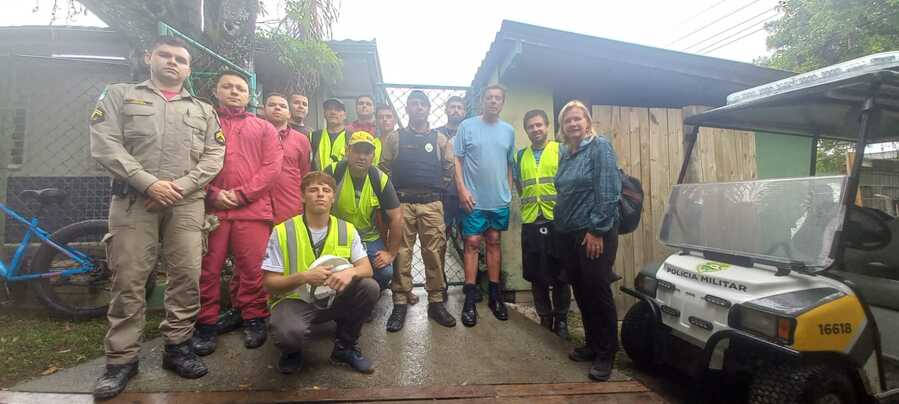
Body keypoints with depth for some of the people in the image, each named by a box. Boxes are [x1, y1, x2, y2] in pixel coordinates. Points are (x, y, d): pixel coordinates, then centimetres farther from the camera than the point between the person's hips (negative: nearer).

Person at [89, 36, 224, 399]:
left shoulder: (203, 110, 18)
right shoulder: (120, 95, 13)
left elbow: (214, 155, 7)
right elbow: (104, 144, -1)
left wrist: (181, 185, -8)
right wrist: (149, 183, -12)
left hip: (186, 202, 2)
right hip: (134, 199, -1)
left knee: (187, 276, 0)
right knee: (128, 280, 0)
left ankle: (177, 346, 13)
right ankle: (121, 359, 10)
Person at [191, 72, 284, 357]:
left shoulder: (264, 128, 16)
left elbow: (272, 167, 3)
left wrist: (242, 194, -6)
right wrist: (212, 194, -9)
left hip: (252, 209, 0)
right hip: (209, 207, 1)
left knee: (252, 268, 0)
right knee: (207, 269, 3)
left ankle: (254, 320, 14)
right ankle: (206, 324, 15)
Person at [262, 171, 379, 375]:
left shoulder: (347, 230, -1)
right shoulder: (283, 231, -10)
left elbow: (366, 268, -5)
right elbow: (269, 283, -9)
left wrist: (351, 272, -29)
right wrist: (304, 277, -27)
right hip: (294, 300, -3)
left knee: (369, 287, -23)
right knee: (289, 333, -37)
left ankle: (344, 347, 2)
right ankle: (292, 353, 6)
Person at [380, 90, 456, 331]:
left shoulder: (439, 139, 12)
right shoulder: (395, 138, 9)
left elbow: (449, 169, 13)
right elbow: (384, 168, 7)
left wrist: (437, 189, 9)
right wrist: (393, 193, 2)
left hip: (431, 204, 1)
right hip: (402, 203, -1)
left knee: (434, 252, 1)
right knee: (401, 253, 0)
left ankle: (436, 302, 12)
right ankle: (400, 304, 8)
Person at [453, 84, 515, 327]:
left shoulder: (508, 131, 10)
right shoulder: (467, 126, -1)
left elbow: (509, 164, 15)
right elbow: (457, 160, -3)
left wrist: (509, 191, 11)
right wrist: (462, 189, -12)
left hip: (500, 200, 4)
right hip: (474, 199, -3)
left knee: (494, 242, 11)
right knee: (472, 243, -1)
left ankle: (495, 294, 21)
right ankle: (470, 299, 6)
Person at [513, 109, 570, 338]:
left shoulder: (561, 150, 2)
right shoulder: (520, 156, 12)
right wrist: (529, 203, 9)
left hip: (557, 221, -3)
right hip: (530, 223, 3)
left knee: (560, 275, 4)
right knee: (536, 276, 8)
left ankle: (561, 320, 20)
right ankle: (545, 318, 23)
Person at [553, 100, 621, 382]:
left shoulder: (599, 147, -7)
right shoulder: (566, 155, 15)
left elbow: (608, 191, -15)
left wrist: (597, 230, -19)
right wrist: (560, 227, 15)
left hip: (594, 233, -7)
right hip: (567, 234, 7)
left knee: (597, 292, -1)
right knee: (581, 293, 12)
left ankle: (606, 354, 13)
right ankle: (592, 344, 27)